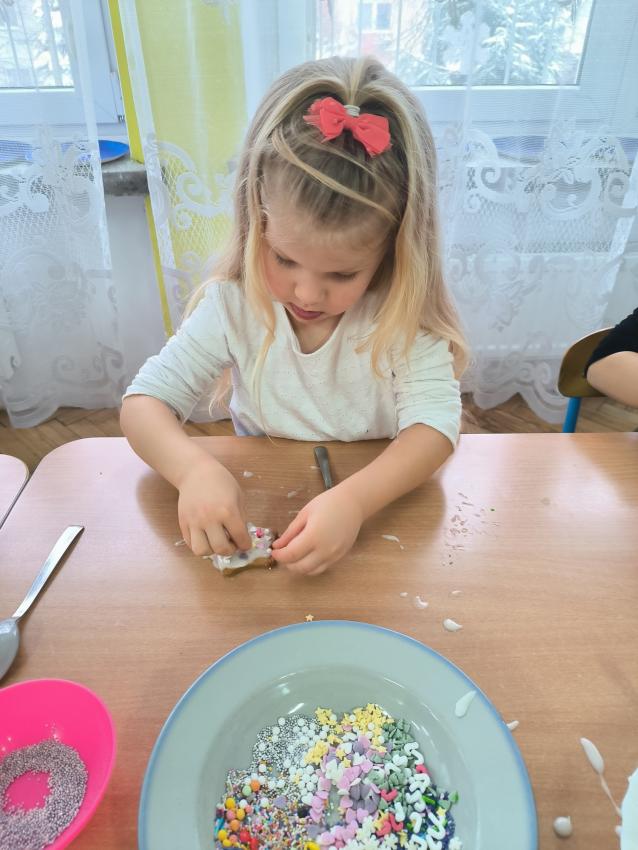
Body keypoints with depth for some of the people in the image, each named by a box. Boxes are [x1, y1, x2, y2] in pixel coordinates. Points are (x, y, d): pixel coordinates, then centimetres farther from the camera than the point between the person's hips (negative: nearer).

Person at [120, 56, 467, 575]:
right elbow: (144, 401, -12)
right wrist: (193, 468, -33)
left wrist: (356, 499, -41)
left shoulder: (404, 314, -16)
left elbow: (434, 421, -23)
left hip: (383, 494, -1)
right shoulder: (234, 304, -13)